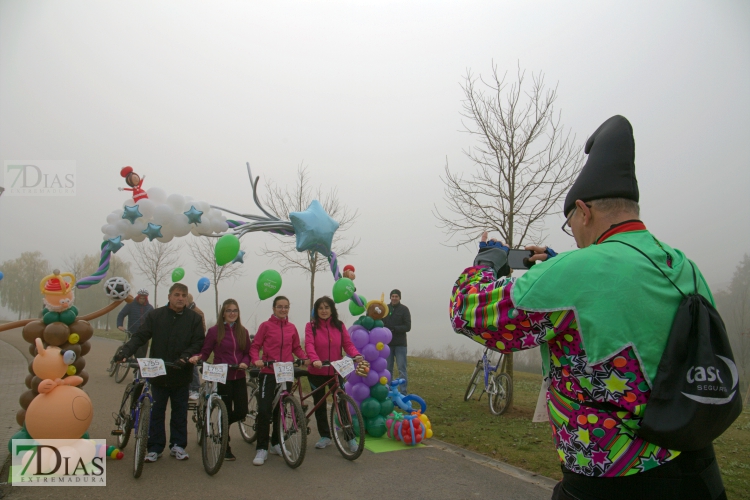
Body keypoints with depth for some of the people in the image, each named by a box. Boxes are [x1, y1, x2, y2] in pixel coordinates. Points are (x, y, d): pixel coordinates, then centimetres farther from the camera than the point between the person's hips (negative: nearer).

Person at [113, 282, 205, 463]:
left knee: (180, 412, 11)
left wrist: (186, 357, -21)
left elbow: (198, 342, -5)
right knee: (156, 412, 8)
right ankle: (155, 447, 21)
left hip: (181, 375, 0)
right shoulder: (155, 315, 0)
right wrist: (125, 351, -21)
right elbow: (140, 336, -5)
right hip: (158, 373, 0)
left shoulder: (194, 318, 0)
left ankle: (178, 445, 25)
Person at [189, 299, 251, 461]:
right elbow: (205, 352, -2)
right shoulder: (214, 331, -4)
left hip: (239, 377, 4)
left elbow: (248, 353, 10)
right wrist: (197, 357, -22)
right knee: (226, 412, 1)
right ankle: (225, 448, 20)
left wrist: (245, 362, -10)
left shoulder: (243, 332, 6)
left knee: (241, 412, 0)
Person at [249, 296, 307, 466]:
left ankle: (276, 443, 27)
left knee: (281, 410, 12)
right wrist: (256, 359, -19)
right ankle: (262, 449, 3)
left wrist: (306, 358, -5)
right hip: (268, 372, -3)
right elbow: (255, 346, -1)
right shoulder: (266, 325, -3)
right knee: (264, 410, -7)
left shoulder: (292, 328, 6)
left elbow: (297, 348, 12)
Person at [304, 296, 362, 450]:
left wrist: (356, 355, -23)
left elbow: (347, 343, -3)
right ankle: (325, 436, 27)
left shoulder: (339, 326, 3)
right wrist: (314, 359, -37)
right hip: (316, 373, 0)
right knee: (319, 405, 10)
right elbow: (309, 345, -19)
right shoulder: (311, 326, -4)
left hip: (336, 372, 1)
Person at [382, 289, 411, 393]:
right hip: (387, 344, 3)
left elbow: (407, 327, -6)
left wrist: (394, 328, -18)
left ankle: (403, 393, 2)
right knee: (387, 369, 9)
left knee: (402, 369, -2)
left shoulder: (404, 309, 0)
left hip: (400, 344, -3)